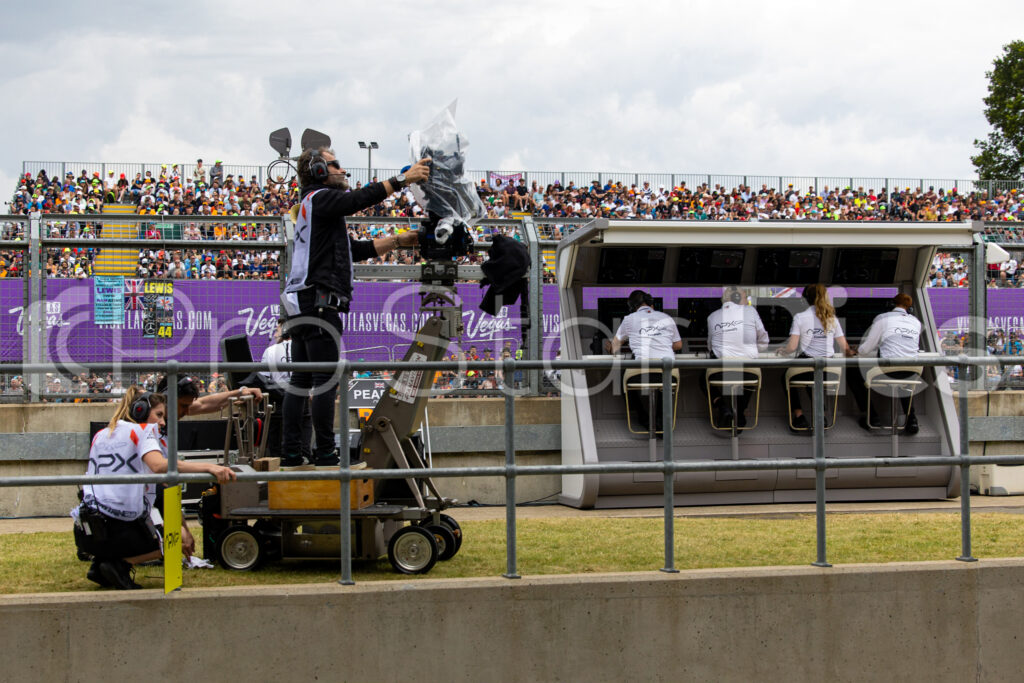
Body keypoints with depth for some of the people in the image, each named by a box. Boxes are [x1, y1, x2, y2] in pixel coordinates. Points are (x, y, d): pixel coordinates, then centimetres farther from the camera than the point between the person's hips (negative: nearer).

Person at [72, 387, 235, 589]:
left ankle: (99, 565, 14)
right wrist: (208, 467, -29)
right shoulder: (143, 430, -2)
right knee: (179, 540, 21)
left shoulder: (100, 435, 17)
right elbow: (158, 465, -22)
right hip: (116, 531, -6)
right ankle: (120, 565, -1)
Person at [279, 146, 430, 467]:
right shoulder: (320, 198, -3)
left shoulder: (313, 208, 27)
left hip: (303, 305, 10)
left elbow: (358, 250, 25)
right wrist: (403, 179, -17)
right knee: (326, 380, -10)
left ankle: (291, 453, 7)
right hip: (320, 302, -10)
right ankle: (325, 453, -11)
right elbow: (359, 199, -20)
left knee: (300, 380, 8)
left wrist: (399, 241, 22)